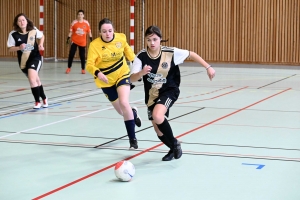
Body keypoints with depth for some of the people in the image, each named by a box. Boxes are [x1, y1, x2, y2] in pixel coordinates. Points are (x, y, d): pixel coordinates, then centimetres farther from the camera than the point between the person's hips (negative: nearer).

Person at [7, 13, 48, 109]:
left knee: (32, 78, -24)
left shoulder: (33, 30, -9)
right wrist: (19, 48, -22)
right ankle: (44, 98, 40)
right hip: (23, 61, 2)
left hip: (35, 57, -2)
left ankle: (37, 101, -9)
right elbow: (10, 49, -4)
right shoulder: (13, 34, -12)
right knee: (36, 80, 17)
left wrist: (41, 45, -6)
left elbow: (42, 36, 12)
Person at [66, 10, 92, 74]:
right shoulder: (74, 22, -4)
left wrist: (91, 40, 3)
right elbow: (71, 31, 1)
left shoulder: (86, 23, -1)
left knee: (82, 56, 5)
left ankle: (83, 69, 16)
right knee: (71, 55, -3)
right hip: (74, 41, -1)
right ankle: (69, 68, 10)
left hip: (82, 42, 1)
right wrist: (68, 39, -5)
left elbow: (89, 32, 6)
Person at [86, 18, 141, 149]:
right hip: (107, 80, 0)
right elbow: (89, 64, -32)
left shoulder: (121, 38, -14)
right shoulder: (95, 45, -23)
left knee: (124, 103, -23)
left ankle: (132, 138, -12)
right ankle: (133, 113, 52)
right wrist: (98, 73, -51)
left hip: (122, 75, 0)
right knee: (121, 111, 12)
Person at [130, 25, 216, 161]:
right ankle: (174, 149, 39)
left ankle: (174, 143, -5)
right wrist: (142, 72, -39)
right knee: (158, 130, 7)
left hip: (169, 91, -3)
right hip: (152, 95, 4)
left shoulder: (171, 53, -17)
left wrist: (208, 67, -8)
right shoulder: (141, 57, -14)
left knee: (158, 116, -31)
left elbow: (191, 54, -4)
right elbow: (132, 79, -19)